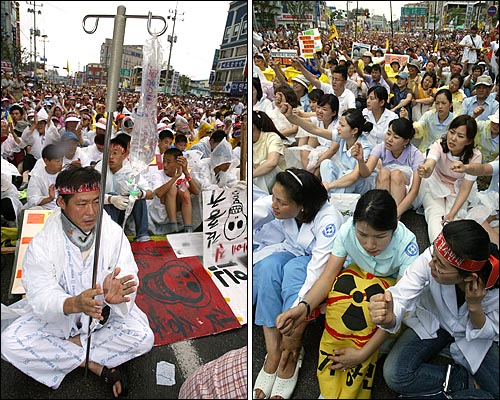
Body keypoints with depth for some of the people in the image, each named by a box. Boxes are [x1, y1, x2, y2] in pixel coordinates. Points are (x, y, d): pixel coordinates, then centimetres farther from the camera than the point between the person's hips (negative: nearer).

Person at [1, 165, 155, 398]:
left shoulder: (114, 233, -16)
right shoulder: (41, 245, -19)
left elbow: (129, 278, -21)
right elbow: (41, 298, -24)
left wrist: (115, 293, -47)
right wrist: (74, 304, -47)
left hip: (105, 316, 0)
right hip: (56, 317, 0)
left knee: (143, 337, -23)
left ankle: (72, 345, -8)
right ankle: (94, 364, -14)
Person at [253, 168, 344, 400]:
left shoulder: (328, 220, -33)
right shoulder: (274, 203, -19)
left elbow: (317, 272, -37)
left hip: (322, 264, -4)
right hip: (292, 252, 4)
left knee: (293, 269, -36)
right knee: (268, 265, -30)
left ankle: (291, 357, -25)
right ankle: (273, 353, -27)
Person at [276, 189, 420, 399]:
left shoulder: (406, 245, -32)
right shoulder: (348, 230, -27)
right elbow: (327, 277, -26)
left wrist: (363, 353, -37)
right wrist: (303, 307, -46)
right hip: (356, 277, 2)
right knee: (344, 285, -33)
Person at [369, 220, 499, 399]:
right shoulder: (430, 257, -34)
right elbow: (401, 297, -32)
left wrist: (474, 306, -34)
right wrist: (388, 318, -55)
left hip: (475, 333, 0)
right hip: (433, 322, 0)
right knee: (394, 375, -21)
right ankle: (457, 378, 1)